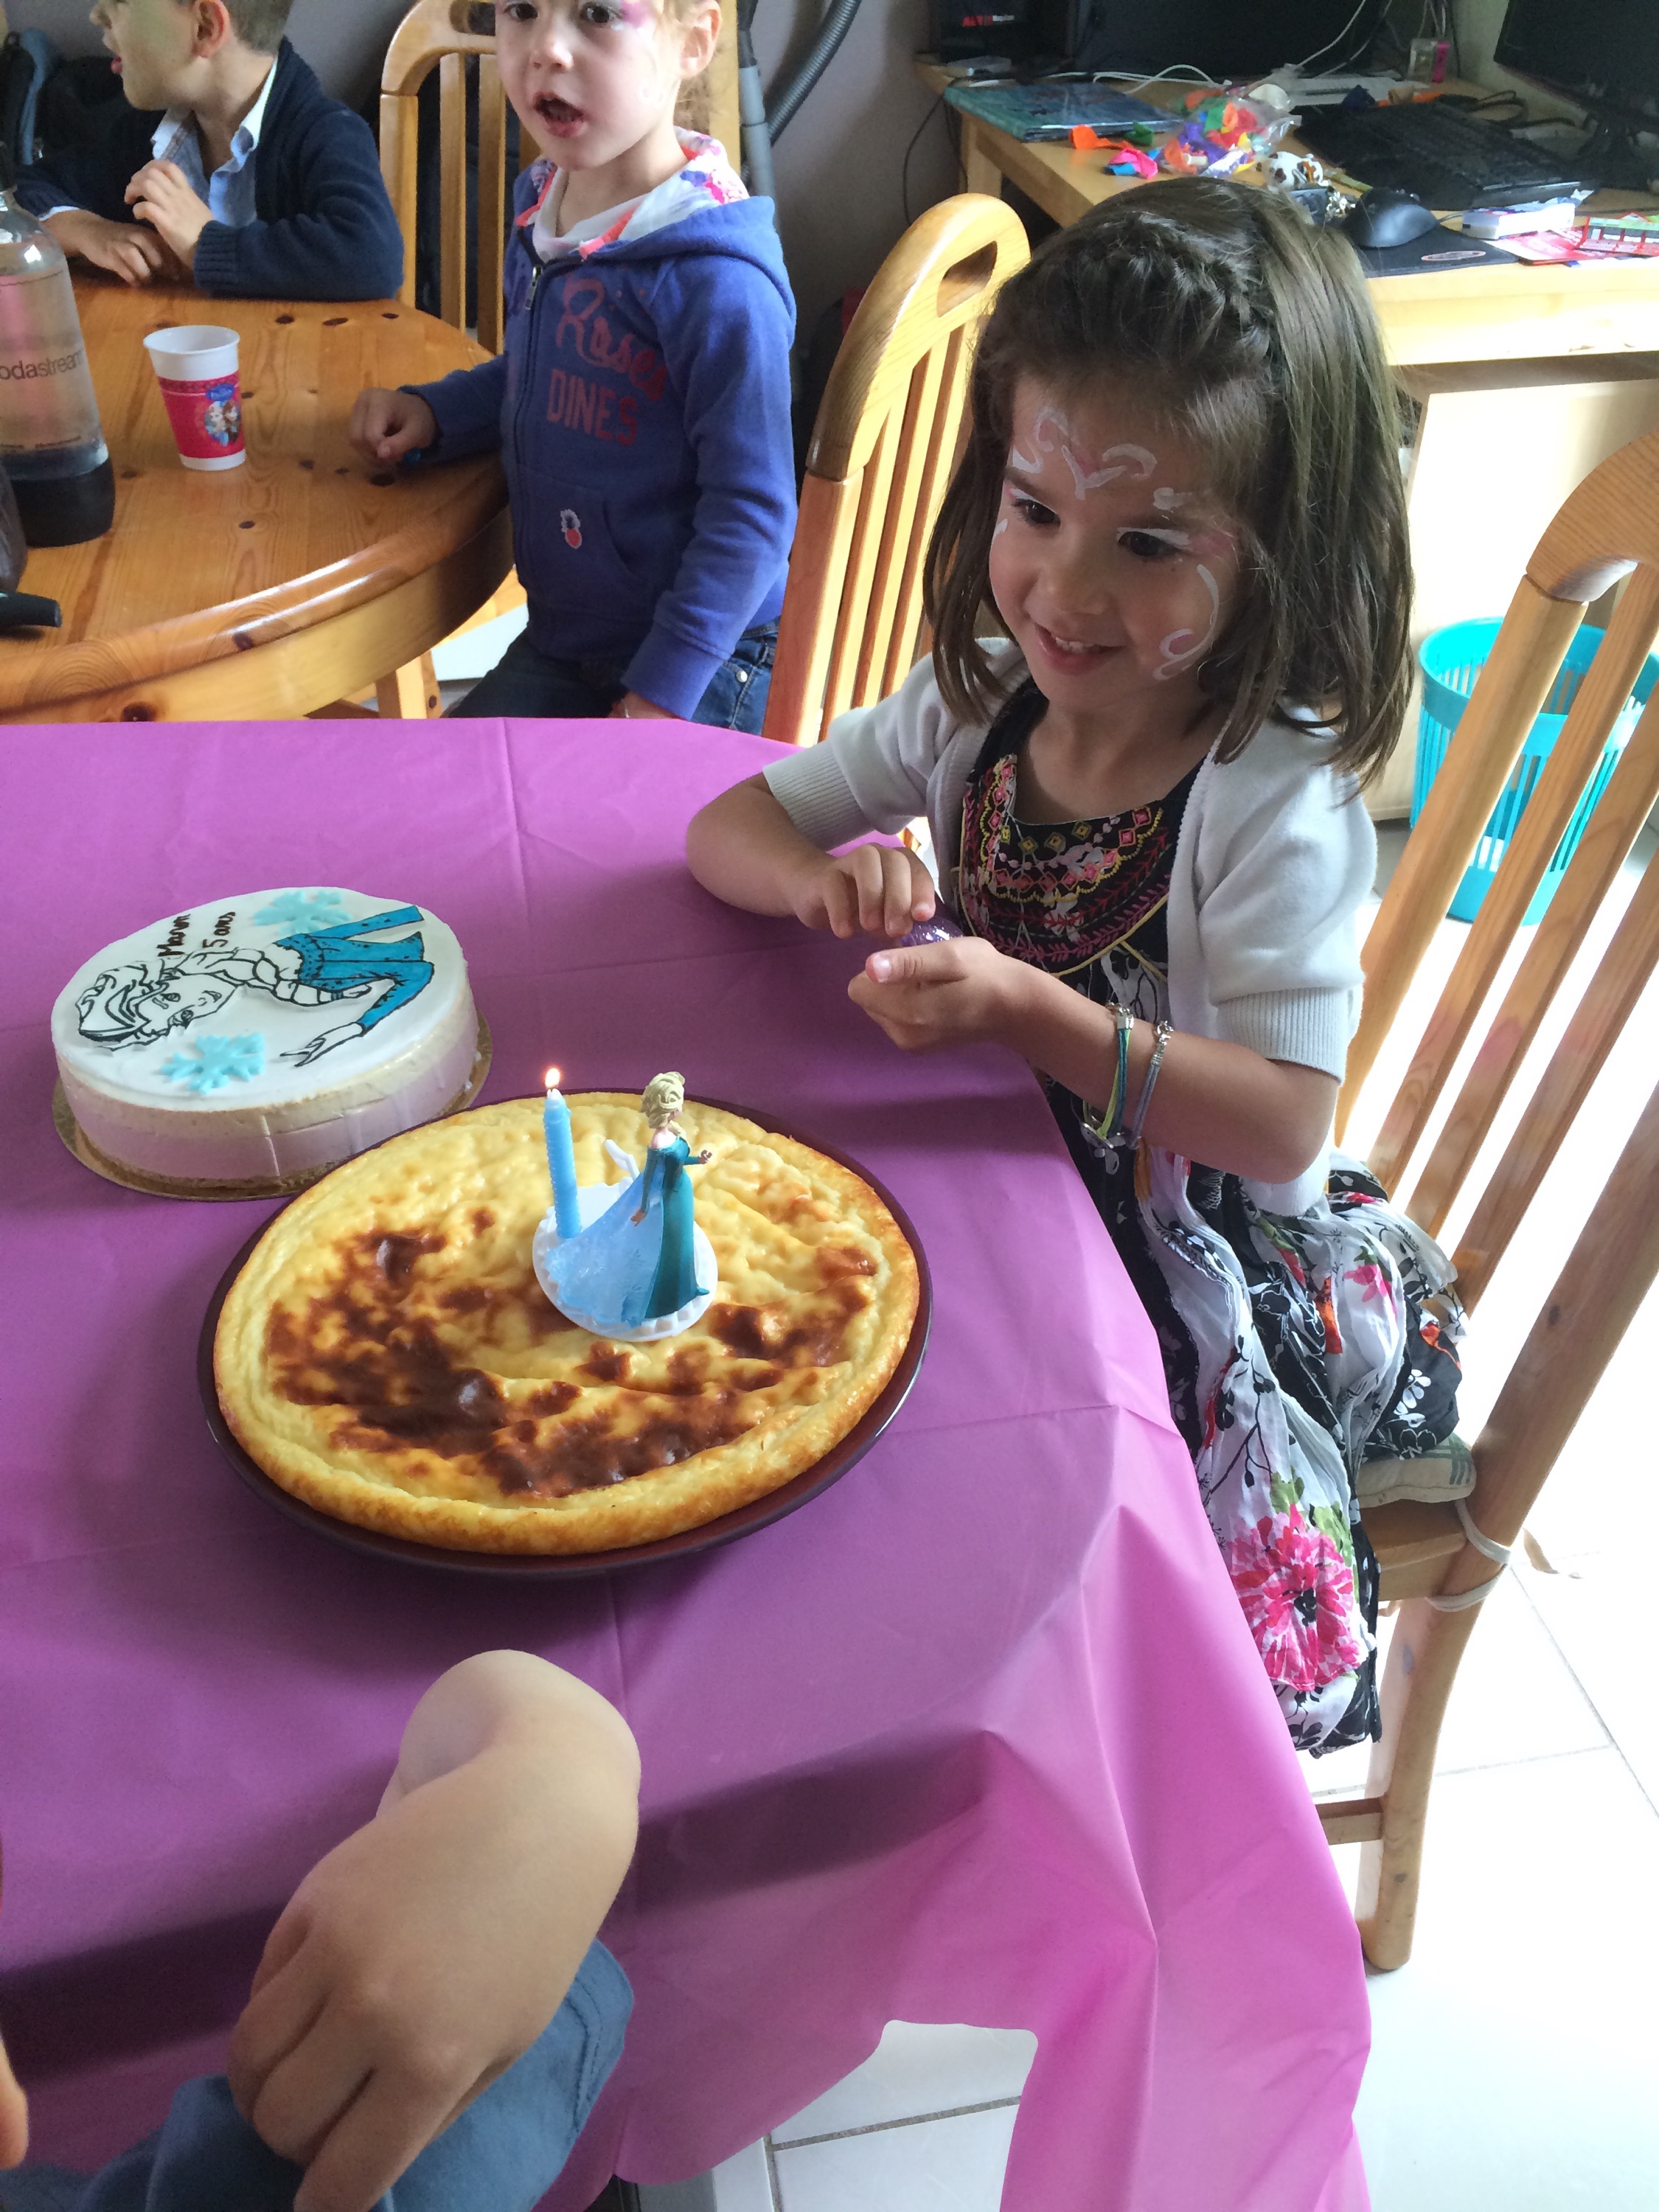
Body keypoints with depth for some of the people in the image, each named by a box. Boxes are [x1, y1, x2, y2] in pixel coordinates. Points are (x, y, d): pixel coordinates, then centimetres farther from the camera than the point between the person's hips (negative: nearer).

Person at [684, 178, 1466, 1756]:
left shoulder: (1276, 799, -21)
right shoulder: (976, 705, -4)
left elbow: (1282, 1123, -24)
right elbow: (727, 826, 3)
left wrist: (1026, 1009, -35)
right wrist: (828, 880, -20)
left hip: (1194, 1264, -5)